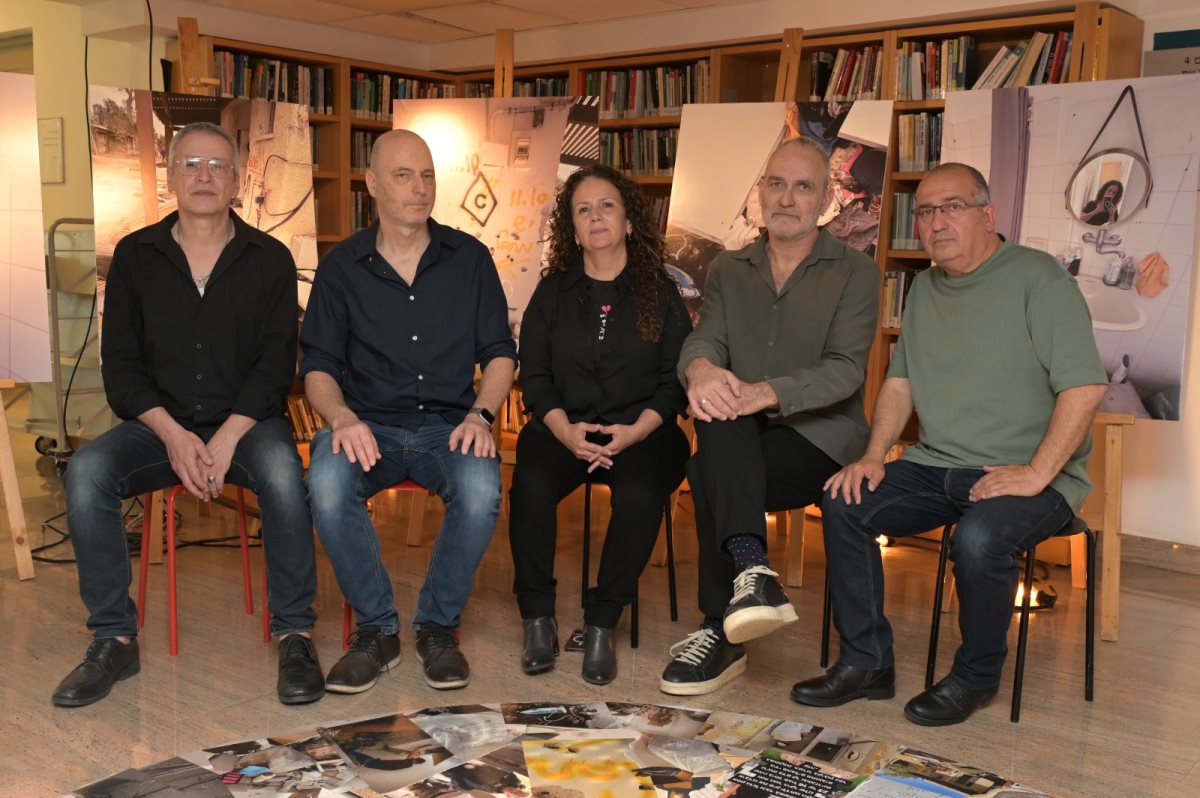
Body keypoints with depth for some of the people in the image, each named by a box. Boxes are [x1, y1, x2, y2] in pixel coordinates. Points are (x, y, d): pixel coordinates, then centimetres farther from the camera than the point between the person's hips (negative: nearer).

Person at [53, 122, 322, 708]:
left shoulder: (270, 259, 3)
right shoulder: (135, 256, 7)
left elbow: (276, 364, -4)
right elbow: (119, 363, 3)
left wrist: (227, 439, -19)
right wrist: (172, 434, -14)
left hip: (246, 421, -2)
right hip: (159, 424, 2)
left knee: (281, 467, -34)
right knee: (86, 471, -25)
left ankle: (293, 634, -21)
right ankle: (114, 639, -12)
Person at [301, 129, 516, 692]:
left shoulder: (469, 258, 9)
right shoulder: (342, 267, 8)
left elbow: (499, 351, 8)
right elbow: (318, 366, 4)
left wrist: (480, 415, -11)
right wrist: (341, 418, -17)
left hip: (449, 425, 0)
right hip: (369, 425, 0)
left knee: (481, 491, -33)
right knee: (326, 487, -32)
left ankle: (438, 626, -7)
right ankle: (376, 630, -10)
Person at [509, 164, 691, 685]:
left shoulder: (660, 293, 8)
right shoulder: (553, 293, 12)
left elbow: (675, 380, 2)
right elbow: (534, 375, 6)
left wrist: (634, 432, -15)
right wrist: (565, 429, -13)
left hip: (641, 433, -1)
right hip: (563, 430, 1)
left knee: (640, 493, -32)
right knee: (530, 484, -29)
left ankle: (601, 626, -18)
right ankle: (537, 621, -15)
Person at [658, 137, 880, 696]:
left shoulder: (855, 273, 2)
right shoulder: (729, 271, 14)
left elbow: (844, 370, -12)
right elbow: (703, 340, -2)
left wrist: (765, 393, -31)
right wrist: (699, 369, -30)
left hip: (820, 441, -3)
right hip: (740, 444, 4)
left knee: (707, 472, -31)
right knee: (717, 409, -32)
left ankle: (721, 634, -23)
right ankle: (751, 568, -40)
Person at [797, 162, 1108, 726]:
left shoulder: (1037, 277, -9)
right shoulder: (925, 288, 15)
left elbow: (1085, 385, -17)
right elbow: (900, 381, 17)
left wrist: (1036, 474, -22)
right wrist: (874, 457, 2)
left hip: (1027, 474, -7)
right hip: (936, 467, 7)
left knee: (979, 539, -34)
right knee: (844, 505, -11)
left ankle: (975, 678, -6)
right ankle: (866, 663, -1)